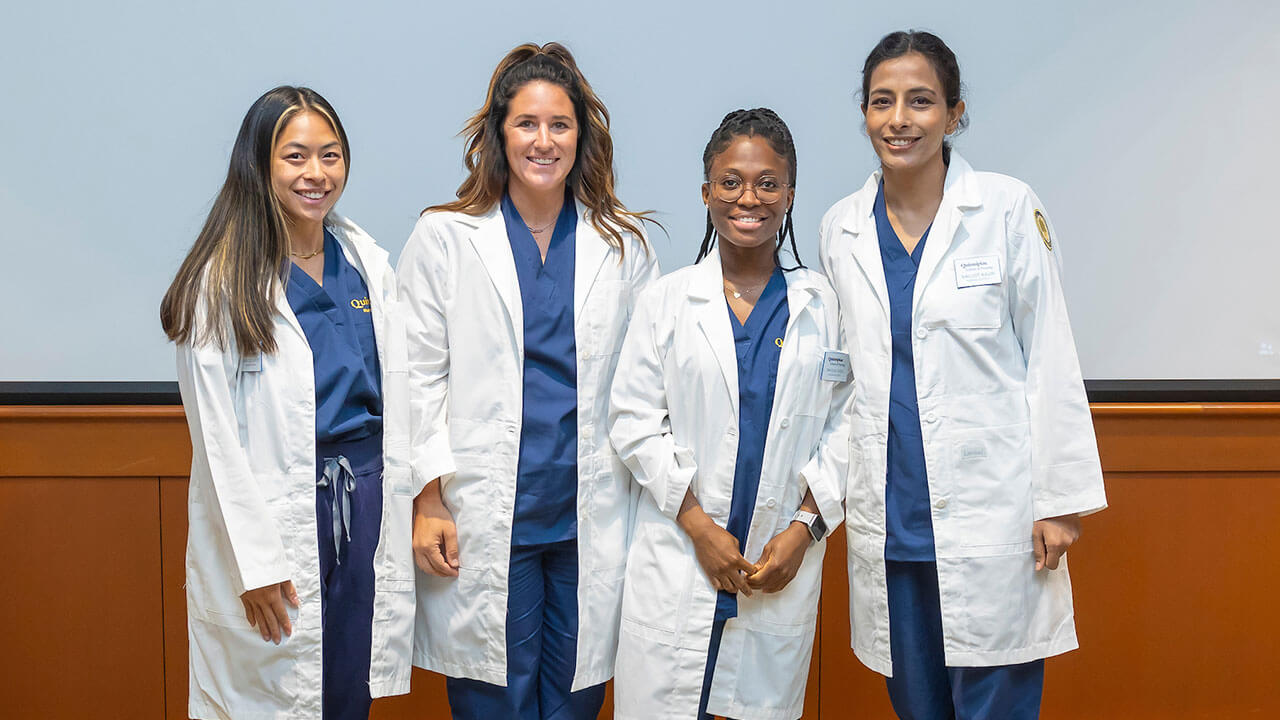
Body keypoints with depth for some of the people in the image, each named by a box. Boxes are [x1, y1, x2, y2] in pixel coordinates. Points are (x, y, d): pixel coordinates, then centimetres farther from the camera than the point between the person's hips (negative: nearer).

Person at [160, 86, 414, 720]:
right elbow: (218, 437, -11)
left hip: (368, 506, 5)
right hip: (272, 517, -5)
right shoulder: (221, 281, -9)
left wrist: (407, 510, 7)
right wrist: (258, 565, -13)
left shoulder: (367, 261, 8)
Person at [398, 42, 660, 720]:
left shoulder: (624, 244, 8)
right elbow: (418, 377, 1)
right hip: (484, 518, -2)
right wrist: (428, 499, -5)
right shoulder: (444, 238, 3)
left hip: (591, 515, 2)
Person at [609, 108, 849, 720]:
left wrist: (804, 528, -7)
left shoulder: (822, 306, 5)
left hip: (786, 559, 1)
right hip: (678, 554, -1)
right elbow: (634, 422, -1)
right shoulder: (665, 301, 3)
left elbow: (844, 423, 4)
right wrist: (700, 526, -8)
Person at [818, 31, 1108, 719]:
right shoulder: (840, 228, 7)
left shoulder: (1008, 209, -3)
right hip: (887, 520, 4)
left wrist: (1059, 499, -5)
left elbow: (1049, 357, -2)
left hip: (989, 510, -3)